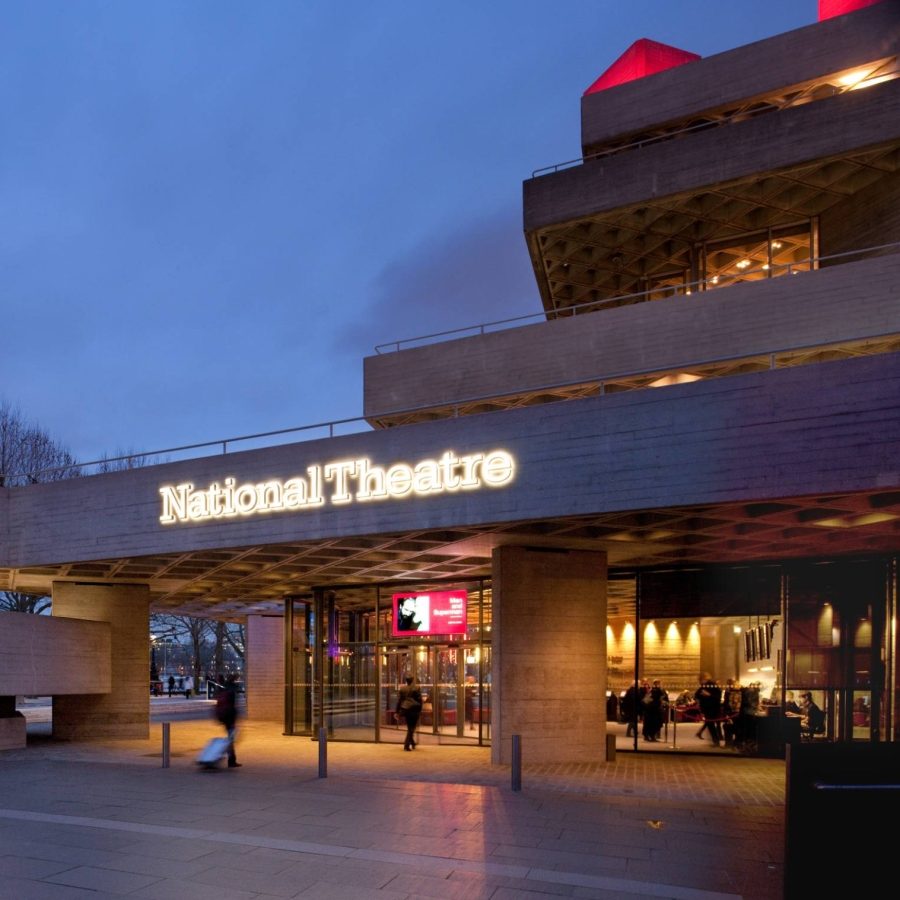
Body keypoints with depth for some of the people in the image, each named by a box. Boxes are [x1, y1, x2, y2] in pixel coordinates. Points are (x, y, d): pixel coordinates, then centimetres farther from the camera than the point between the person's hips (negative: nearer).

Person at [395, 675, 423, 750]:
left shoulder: (402, 688, 2)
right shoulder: (416, 688, -5)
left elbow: (399, 700, 3)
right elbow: (420, 699, -6)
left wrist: (397, 712, 8)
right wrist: (420, 710, 4)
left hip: (405, 710, 3)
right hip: (414, 709, -3)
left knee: (409, 728, 19)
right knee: (412, 728, 1)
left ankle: (412, 743, 28)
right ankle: (406, 745, -8)